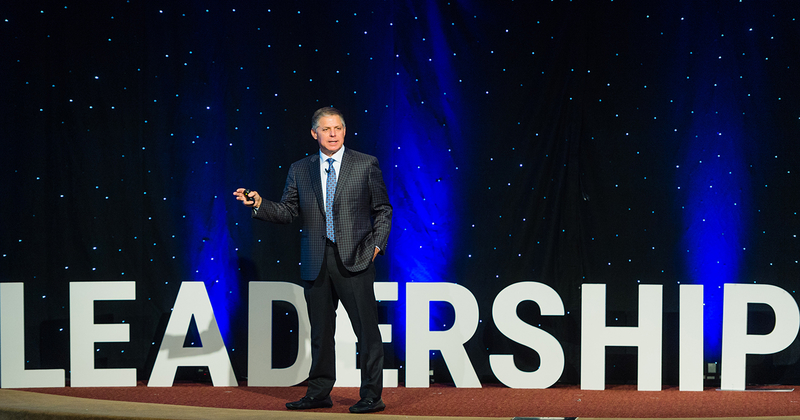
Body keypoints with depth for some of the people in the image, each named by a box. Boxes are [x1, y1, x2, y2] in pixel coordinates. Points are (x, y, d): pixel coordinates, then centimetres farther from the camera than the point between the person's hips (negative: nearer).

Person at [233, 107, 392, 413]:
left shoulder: (366, 165, 3)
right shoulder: (300, 170, 10)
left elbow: (383, 209, 7)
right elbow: (287, 212, 8)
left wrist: (377, 244, -3)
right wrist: (259, 204, -8)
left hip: (354, 260, -3)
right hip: (316, 262, 3)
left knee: (366, 328, -4)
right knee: (320, 330, 10)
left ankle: (372, 396, 2)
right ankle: (319, 393, 20)